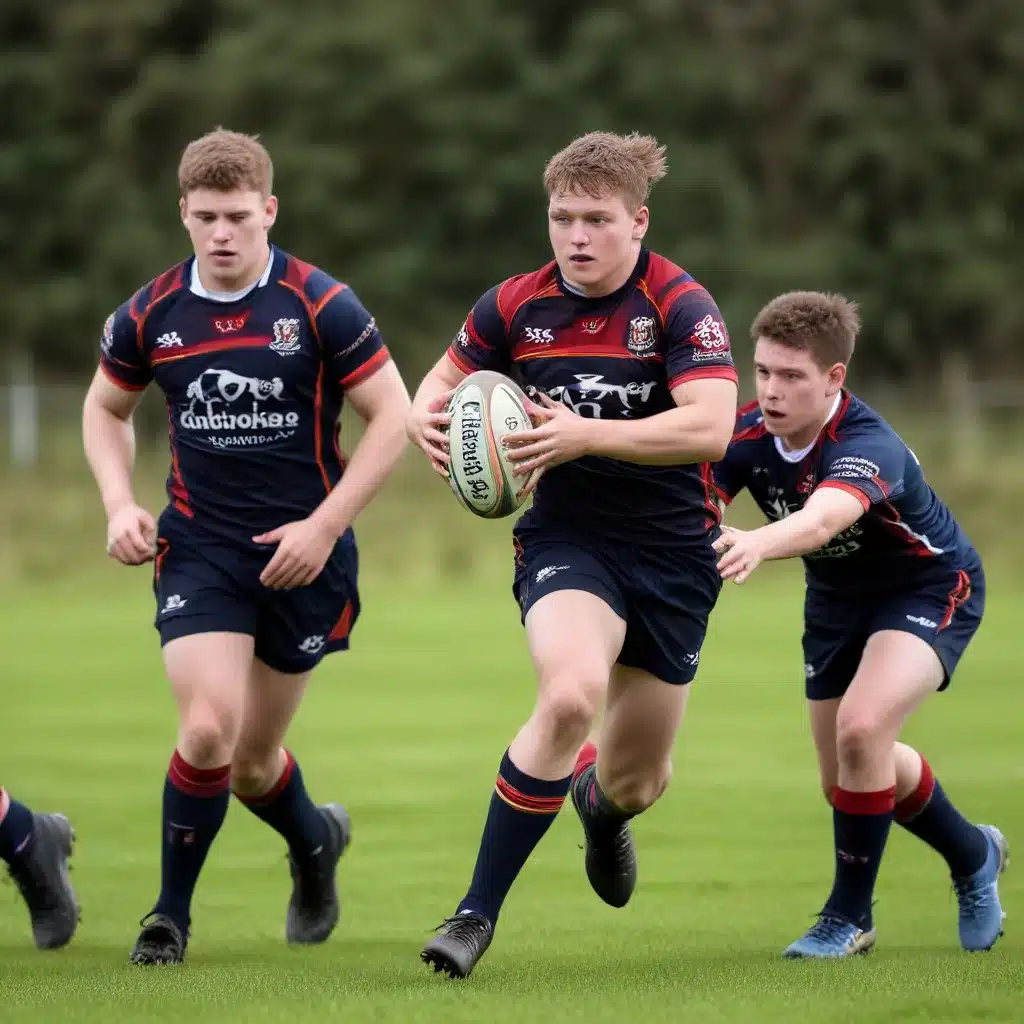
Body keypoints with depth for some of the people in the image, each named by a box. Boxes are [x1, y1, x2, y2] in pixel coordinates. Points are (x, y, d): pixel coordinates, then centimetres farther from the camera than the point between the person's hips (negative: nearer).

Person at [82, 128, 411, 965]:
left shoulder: (321, 306, -11)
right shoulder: (151, 315, -2)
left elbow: (393, 417, -8)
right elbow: (106, 407, 16)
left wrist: (323, 527, -14)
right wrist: (120, 505, 0)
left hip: (304, 551, -1)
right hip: (198, 548, 1)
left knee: (254, 758, 6)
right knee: (208, 727, -18)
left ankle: (312, 842, 42)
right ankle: (172, 911, 1)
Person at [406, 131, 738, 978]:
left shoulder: (681, 305, -13)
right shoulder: (517, 305, -3)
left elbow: (710, 426, -27)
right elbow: (448, 375, 14)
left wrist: (585, 435, -36)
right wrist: (426, 416, -10)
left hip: (673, 551, 0)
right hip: (567, 538, 0)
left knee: (637, 782, 10)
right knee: (570, 693, -32)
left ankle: (602, 802, 54)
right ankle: (479, 911, -24)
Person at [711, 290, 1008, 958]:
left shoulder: (868, 446, -38)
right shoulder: (749, 435, -19)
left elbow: (820, 520, -58)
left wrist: (756, 545, -78)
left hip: (929, 587, -7)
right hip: (836, 598, 7)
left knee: (861, 728, -30)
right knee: (845, 779, 13)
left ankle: (850, 915, -11)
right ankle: (973, 855, 42)